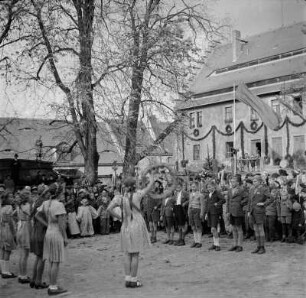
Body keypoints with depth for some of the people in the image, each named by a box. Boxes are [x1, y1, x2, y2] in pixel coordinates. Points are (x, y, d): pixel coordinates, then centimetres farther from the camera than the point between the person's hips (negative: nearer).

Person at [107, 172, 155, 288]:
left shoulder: (120, 197, -4)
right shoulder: (137, 195, -11)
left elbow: (109, 209, -14)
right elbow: (149, 187, 0)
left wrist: (119, 217, -2)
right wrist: (152, 178, 19)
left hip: (125, 227, 4)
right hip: (137, 227, -4)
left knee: (128, 255, 12)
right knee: (135, 255, 3)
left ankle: (128, 279, 15)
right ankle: (133, 280, 6)